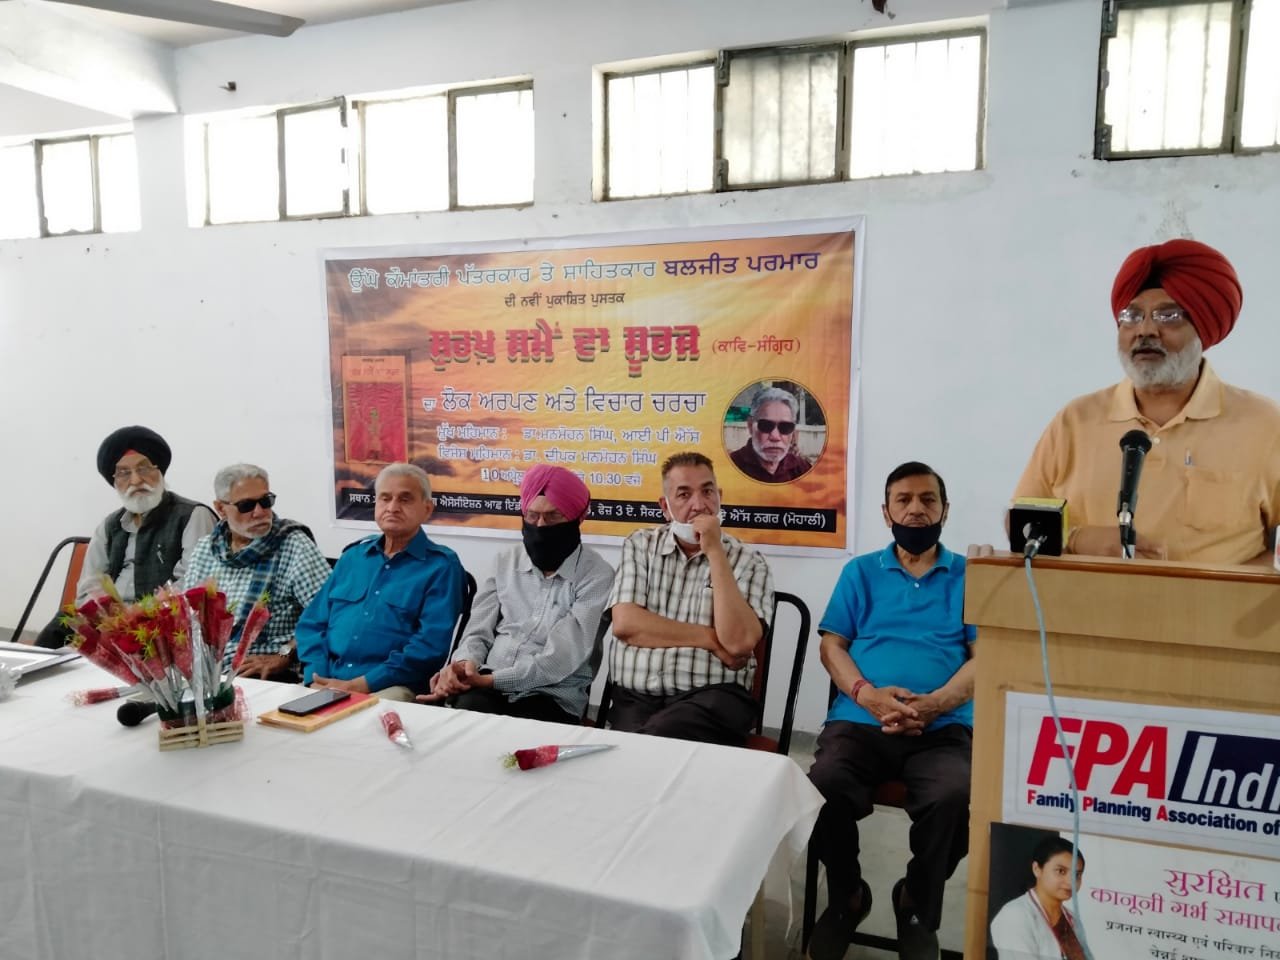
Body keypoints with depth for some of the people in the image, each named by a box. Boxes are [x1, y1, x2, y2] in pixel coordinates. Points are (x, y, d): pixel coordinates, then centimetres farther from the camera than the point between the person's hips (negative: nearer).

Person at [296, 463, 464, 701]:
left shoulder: (441, 565, -1)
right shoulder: (353, 555, 18)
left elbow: (432, 644, -12)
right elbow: (312, 624, 14)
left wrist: (359, 686, -16)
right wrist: (316, 680, -5)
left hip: (390, 687, -4)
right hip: (326, 681, 4)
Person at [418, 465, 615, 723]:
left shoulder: (596, 575, -4)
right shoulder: (507, 562, 14)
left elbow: (559, 660, -12)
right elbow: (479, 631, 10)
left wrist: (489, 680, -20)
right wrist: (464, 663, -13)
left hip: (553, 697, -4)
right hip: (487, 686, 4)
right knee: (468, 708, -30)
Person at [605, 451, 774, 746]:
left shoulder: (748, 562, 5)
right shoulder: (639, 546, 12)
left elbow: (738, 642, -11)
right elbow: (625, 623, -2)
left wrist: (715, 552, -10)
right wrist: (710, 639, -6)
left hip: (712, 697, -1)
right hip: (636, 698, 2)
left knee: (657, 740, -32)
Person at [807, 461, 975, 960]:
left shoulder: (969, 576, 13)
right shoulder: (860, 572, 16)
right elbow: (831, 645, 9)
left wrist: (935, 703, -14)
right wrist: (868, 694, -11)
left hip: (943, 728, 0)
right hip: (859, 721, 1)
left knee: (954, 798, -32)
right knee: (823, 787, -30)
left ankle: (918, 907, 2)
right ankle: (846, 896, 5)